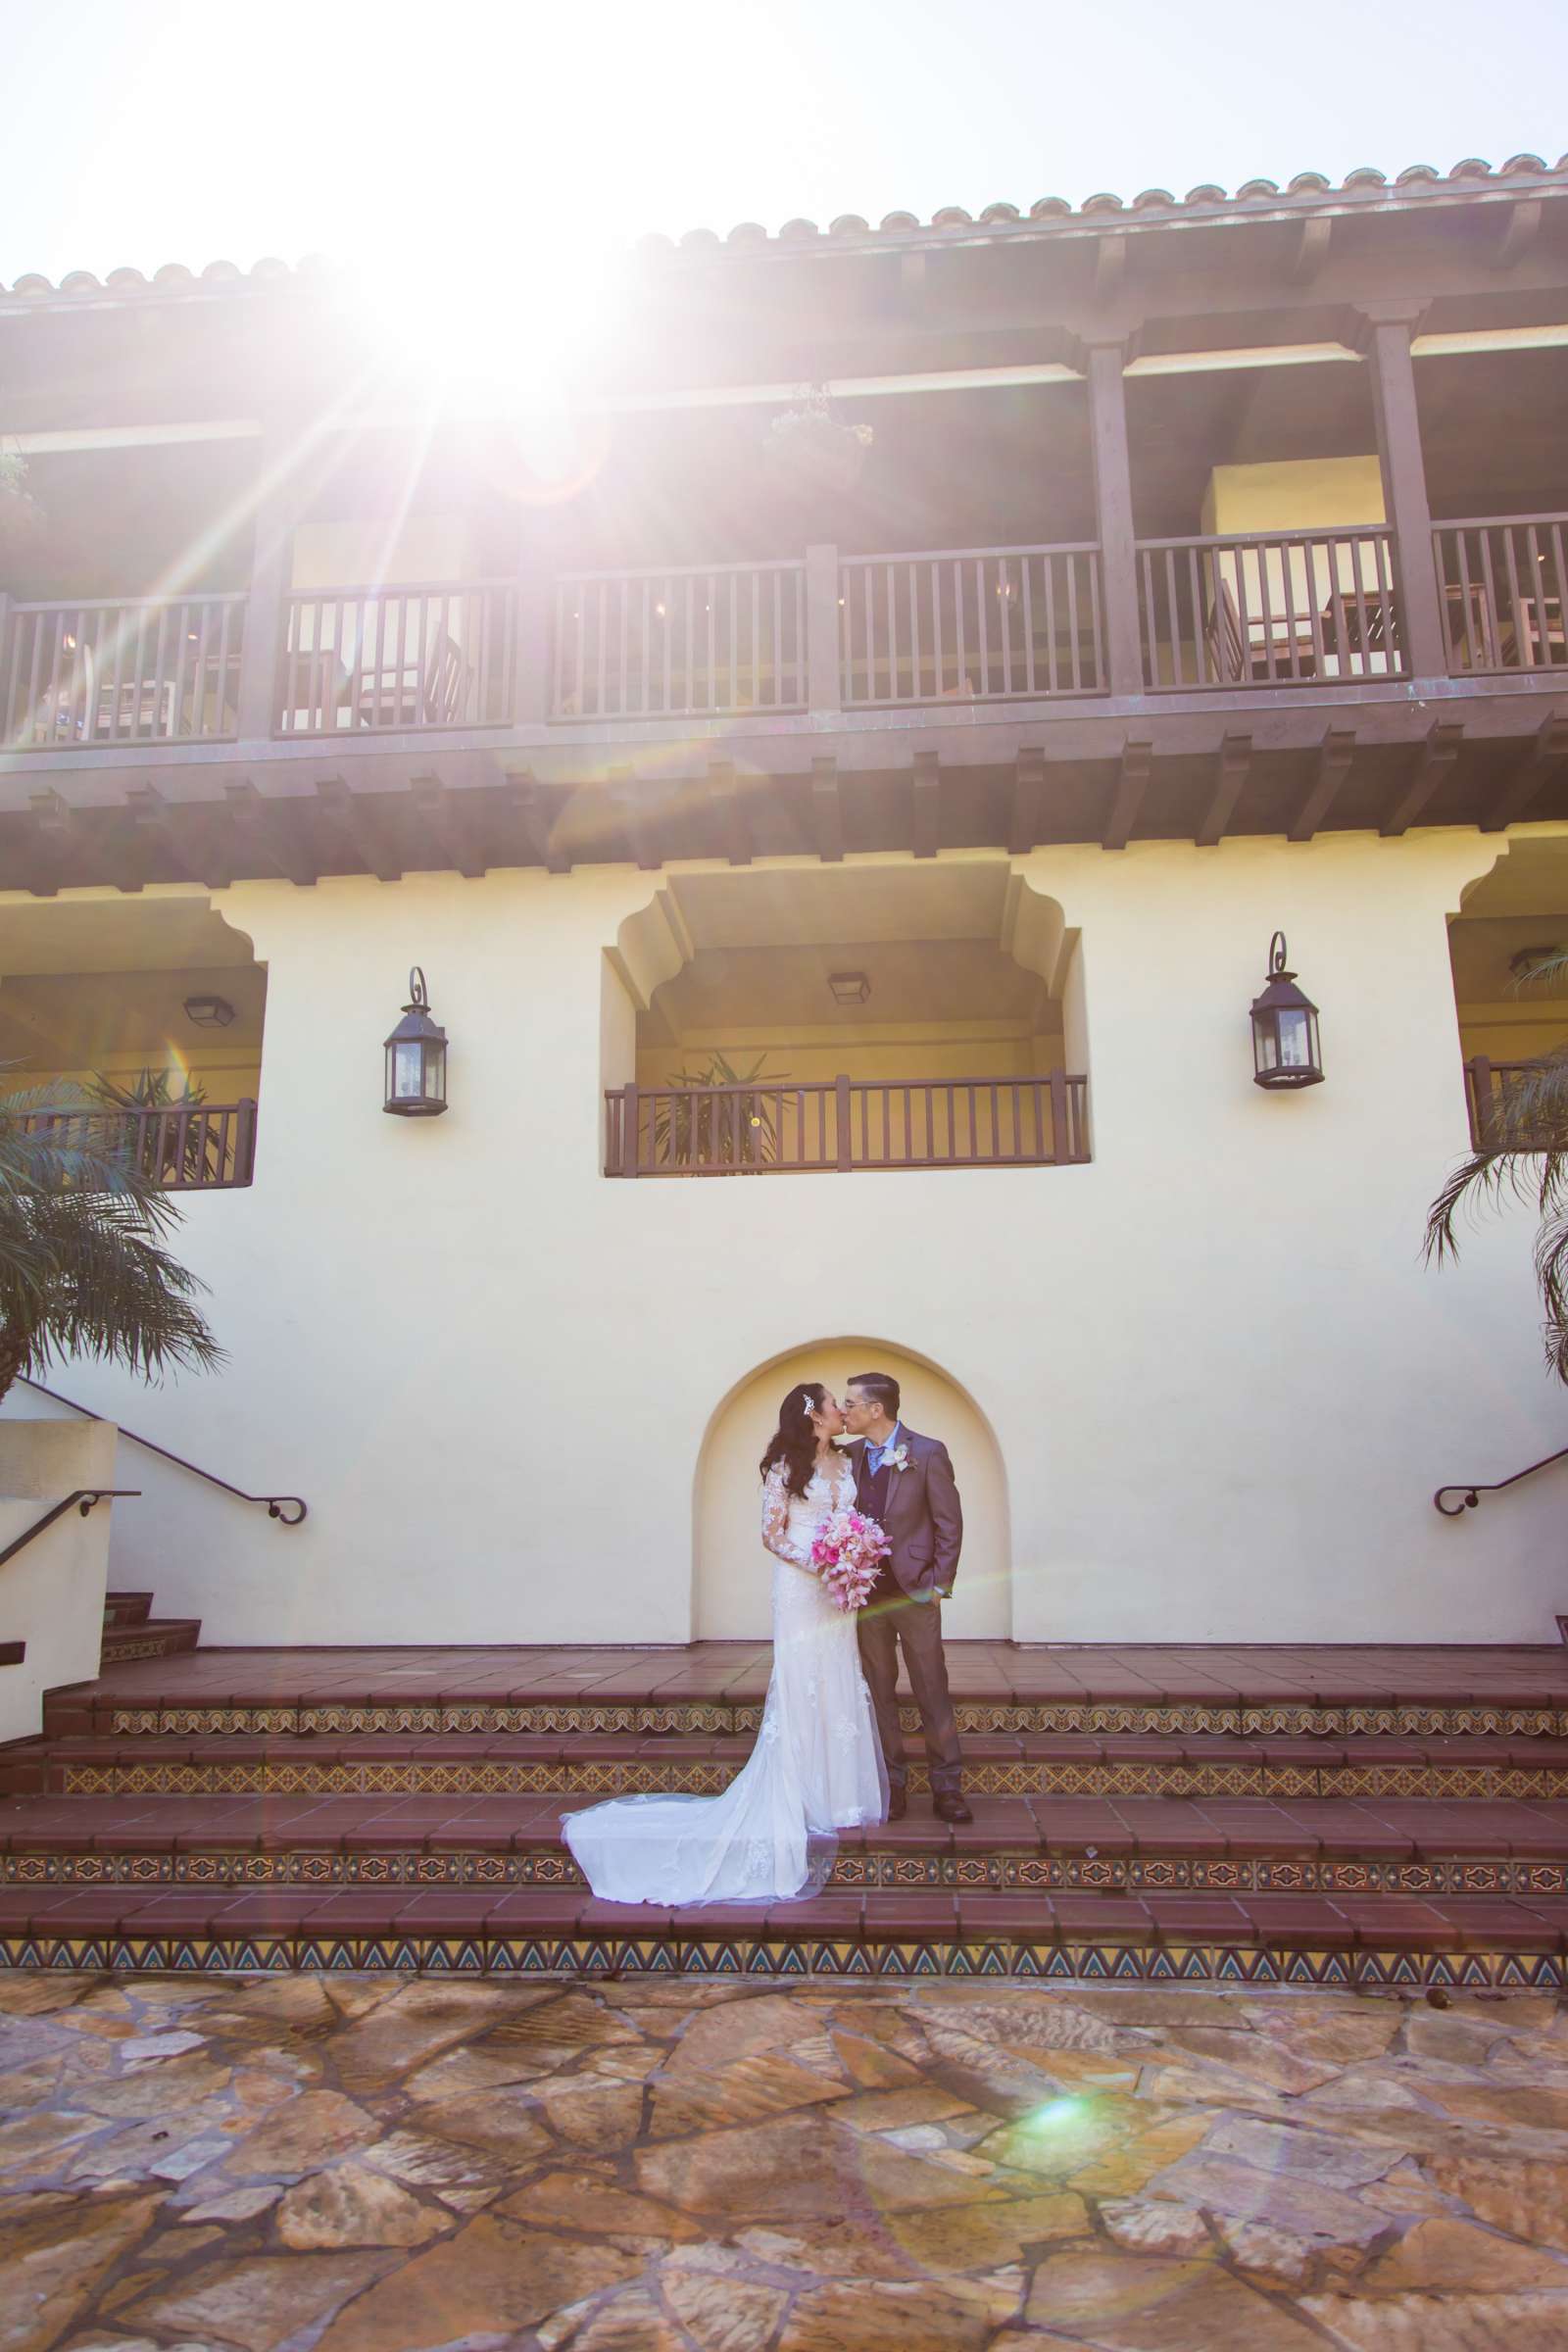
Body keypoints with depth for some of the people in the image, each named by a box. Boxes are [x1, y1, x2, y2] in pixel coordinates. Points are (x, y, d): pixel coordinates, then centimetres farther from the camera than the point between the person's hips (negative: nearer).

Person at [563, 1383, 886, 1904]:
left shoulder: (843, 1463, 11)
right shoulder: (785, 1465, -8)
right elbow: (772, 1534, -9)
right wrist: (818, 1565, -19)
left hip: (840, 1591, 7)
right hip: (801, 1589, -6)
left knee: (838, 1690, 10)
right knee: (800, 1690, -1)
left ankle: (838, 1793, 20)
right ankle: (801, 1799, 9)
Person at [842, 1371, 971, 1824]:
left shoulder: (928, 1453, -8)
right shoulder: (849, 1455, 4)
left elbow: (949, 1523, -5)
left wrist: (938, 1584, -7)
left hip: (915, 1592, -4)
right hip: (866, 1594, 4)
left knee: (933, 1691, 3)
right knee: (880, 1692, 10)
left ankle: (947, 1788, 12)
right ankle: (891, 1785, 20)